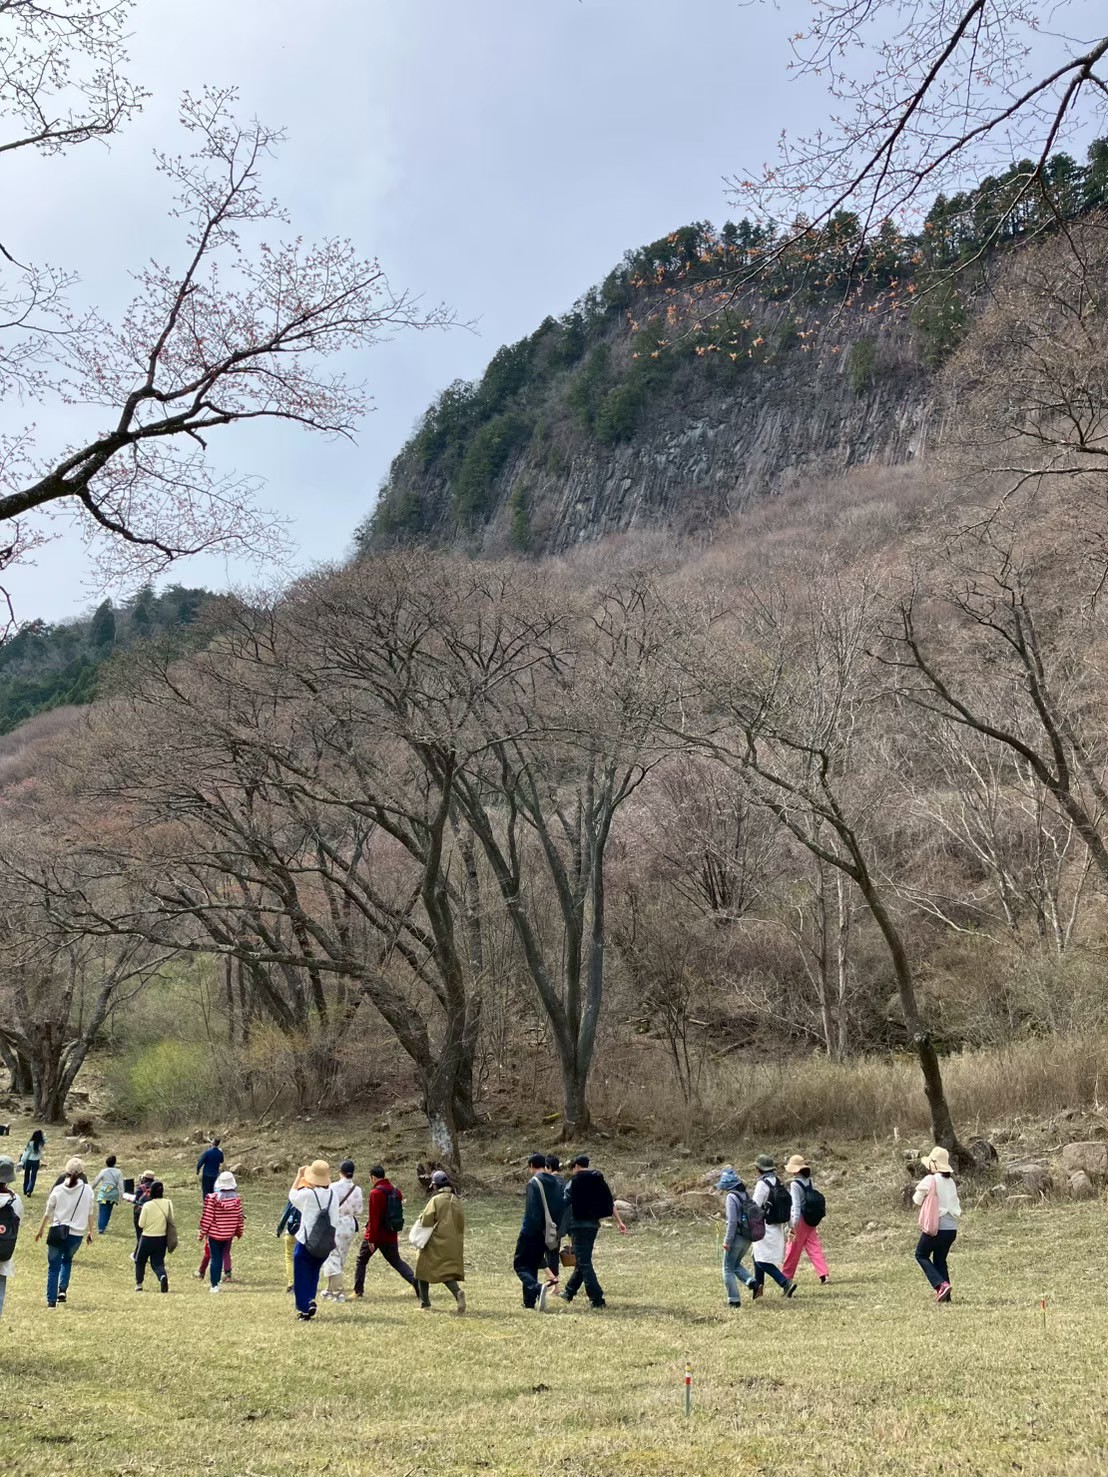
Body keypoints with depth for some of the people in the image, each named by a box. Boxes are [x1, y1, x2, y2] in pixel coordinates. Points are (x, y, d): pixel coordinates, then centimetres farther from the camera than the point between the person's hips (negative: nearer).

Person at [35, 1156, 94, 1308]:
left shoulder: (58, 1190, -2)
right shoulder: (87, 1190, -2)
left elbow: (48, 1213, 7)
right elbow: (90, 1213, 4)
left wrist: (41, 1230, 21)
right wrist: (90, 1231, 16)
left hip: (58, 1232, -1)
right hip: (77, 1234, 1)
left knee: (53, 1266, 10)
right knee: (67, 1260, 25)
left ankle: (51, 1300, 6)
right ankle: (63, 1290, 8)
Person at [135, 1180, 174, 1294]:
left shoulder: (147, 1205, -16)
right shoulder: (168, 1203, -7)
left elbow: (141, 1224, -9)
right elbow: (171, 1220, 1)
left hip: (147, 1238, -3)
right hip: (161, 1238, 3)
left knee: (140, 1261, 20)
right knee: (158, 1262, 10)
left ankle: (138, 1284, 19)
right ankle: (163, 1276, -20)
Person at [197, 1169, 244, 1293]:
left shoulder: (212, 1198, -14)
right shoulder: (237, 1198, -7)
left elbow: (207, 1217, -11)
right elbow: (239, 1217, 0)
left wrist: (202, 1232, 1)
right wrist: (239, 1232, 15)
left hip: (214, 1233, -2)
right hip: (229, 1234, 2)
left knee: (215, 1258, 6)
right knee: (222, 1256, 18)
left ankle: (215, 1285, 5)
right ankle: (218, 1281, 19)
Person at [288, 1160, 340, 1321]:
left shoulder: (308, 1194, -16)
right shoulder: (333, 1194, -2)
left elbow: (292, 1195, 6)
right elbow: (335, 1219, 4)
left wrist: (299, 1176, 13)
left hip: (306, 1243, -4)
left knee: (301, 1277, 9)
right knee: (314, 1273, 25)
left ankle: (303, 1310, 9)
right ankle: (311, 1300, 11)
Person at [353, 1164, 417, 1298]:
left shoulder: (375, 1192, -16)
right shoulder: (396, 1191, 6)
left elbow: (373, 1218, -19)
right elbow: (397, 1213, 13)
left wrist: (371, 1239, -17)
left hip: (375, 1235, -5)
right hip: (391, 1236, 6)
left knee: (361, 1261, 13)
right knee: (397, 1261, 13)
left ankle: (358, 1291, 12)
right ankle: (414, 1281, -7)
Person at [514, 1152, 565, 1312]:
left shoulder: (534, 1182, -12)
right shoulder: (557, 1183, 9)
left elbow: (531, 1211, -18)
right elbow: (562, 1207, 10)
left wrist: (526, 1231, -14)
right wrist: (558, 1230, 14)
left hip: (533, 1232, -7)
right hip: (550, 1231, 7)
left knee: (520, 1264, 1)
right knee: (533, 1265, 18)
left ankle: (537, 1288, -24)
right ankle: (530, 1302, 16)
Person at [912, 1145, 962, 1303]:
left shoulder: (930, 1180, -11)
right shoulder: (951, 1182, 8)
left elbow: (917, 1200, 0)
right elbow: (956, 1204, 15)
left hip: (936, 1227, -6)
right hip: (952, 1228, 6)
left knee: (921, 1255, 11)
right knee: (940, 1259, 18)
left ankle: (941, 1284, -6)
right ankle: (945, 1295, 11)